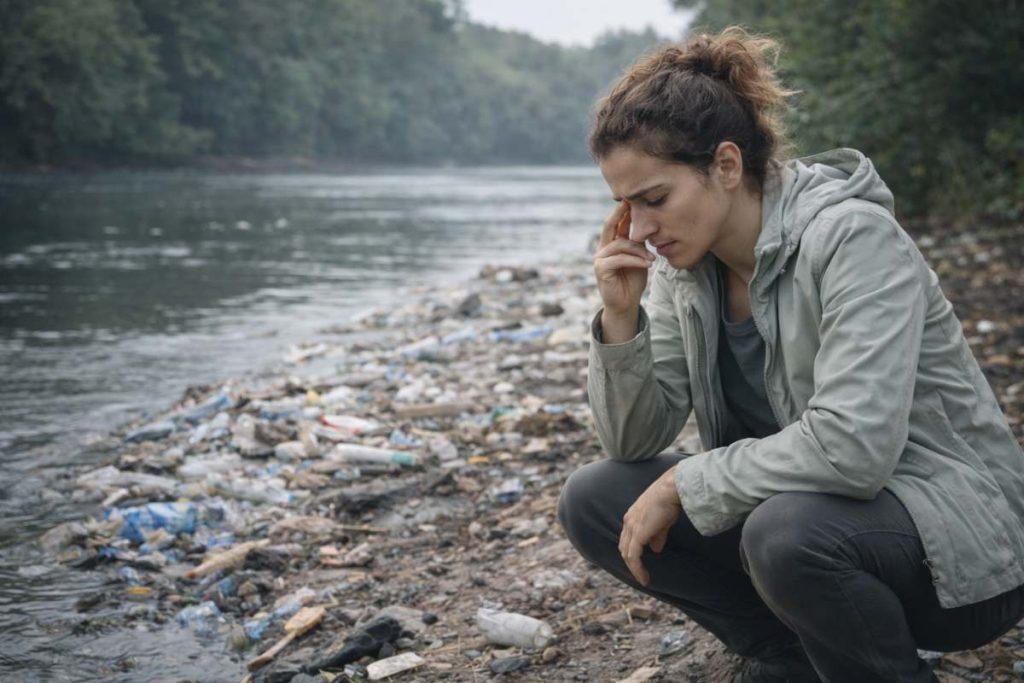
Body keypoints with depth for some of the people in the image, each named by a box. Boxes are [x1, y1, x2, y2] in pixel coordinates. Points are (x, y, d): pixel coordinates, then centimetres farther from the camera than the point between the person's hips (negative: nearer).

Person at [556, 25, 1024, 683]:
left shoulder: (854, 236, -22)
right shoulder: (683, 264, 0)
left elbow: (851, 443, -33)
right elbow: (633, 441, 1)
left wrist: (683, 483, -23)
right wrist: (621, 317, -15)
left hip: (962, 546, -7)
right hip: (795, 504, 7)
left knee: (788, 531, -38)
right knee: (595, 501, -5)